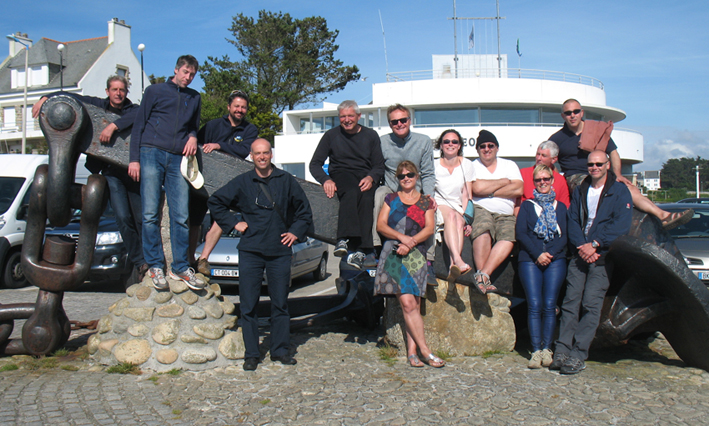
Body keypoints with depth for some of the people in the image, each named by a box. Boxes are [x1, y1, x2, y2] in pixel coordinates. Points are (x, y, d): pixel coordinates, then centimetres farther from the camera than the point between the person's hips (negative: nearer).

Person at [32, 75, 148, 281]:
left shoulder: (132, 109, 6)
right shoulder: (98, 105, 12)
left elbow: (136, 115, -19)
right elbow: (68, 96, 12)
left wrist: (113, 126, -31)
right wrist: (46, 98, -4)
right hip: (110, 170, 1)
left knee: (141, 218, 0)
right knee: (123, 218, -11)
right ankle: (139, 262, -4)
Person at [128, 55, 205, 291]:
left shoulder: (195, 98, 20)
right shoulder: (155, 91, 10)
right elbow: (139, 124, 8)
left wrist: (193, 136, 7)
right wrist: (134, 158, 0)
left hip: (178, 159, 3)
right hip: (152, 155, -2)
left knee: (181, 216, -3)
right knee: (150, 214, -5)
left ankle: (180, 267, 5)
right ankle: (155, 266, 3)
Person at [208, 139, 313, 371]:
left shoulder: (286, 181, 7)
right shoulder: (242, 182, 5)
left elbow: (304, 209, 17)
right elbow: (215, 202, 14)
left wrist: (296, 232, 6)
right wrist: (233, 223, 4)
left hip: (280, 251, 0)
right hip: (250, 251, 0)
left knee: (280, 303, 5)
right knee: (248, 305, 1)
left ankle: (280, 350, 16)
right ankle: (251, 354, 10)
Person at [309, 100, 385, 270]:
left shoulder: (371, 135, 14)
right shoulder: (331, 135, 11)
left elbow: (379, 166, 10)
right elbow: (315, 164, 8)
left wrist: (371, 178, -14)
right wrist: (326, 179, -13)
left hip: (365, 178, 1)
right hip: (341, 175, -1)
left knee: (366, 199, -35)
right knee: (352, 192, -38)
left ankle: (360, 251, -45)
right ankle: (344, 240, -53)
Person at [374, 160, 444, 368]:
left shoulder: (426, 201, 16)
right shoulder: (391, 199, 16)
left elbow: (429, 229, 5)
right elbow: (380, 225, 5)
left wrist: (410, 242, -11)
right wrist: (401, 237, -11)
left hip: (417, 255, 1)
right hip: (393, 254, -1)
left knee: (415, 305, -5)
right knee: (407, 303, -14)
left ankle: (412, 352, -5)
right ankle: (425, 350, -12)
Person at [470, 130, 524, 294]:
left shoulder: (509, 165, 20)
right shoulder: (473, 166, 13)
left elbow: (518, 189, 3)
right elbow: (477, 188, -8)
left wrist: (489, 192, -2)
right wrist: (504, 182, 5)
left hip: (506, 215, 3)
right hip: (481, 209, -2)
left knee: (509, 237, -31)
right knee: (484, 230, -36)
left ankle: (483, 274, -40)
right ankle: (484, 279, -37)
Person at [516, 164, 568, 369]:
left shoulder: (560, 207, 18)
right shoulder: (526, 205, 15)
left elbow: (565, 235, 6)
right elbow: (520, 233, 2)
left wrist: (550, 253, -11)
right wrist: (538, 254, -10)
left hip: (556, 260, 1)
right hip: (530, 259, -1)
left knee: (549, 304, -8)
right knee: (534, 304, -10)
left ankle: (547, 348, -1)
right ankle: (536, 350, -7)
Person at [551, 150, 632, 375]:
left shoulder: (620, 191, 4)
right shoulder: (580, 191, 18)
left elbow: (621, 225, -8)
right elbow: (572, 220, 9)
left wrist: (595, 244, -15)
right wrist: (581, 246, -8)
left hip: (603, 256, -4)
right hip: (580, 253, 4)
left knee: (591, 304, -12)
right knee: (571, 301, -4)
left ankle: (578, 355, -12)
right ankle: (562, 351, -4)